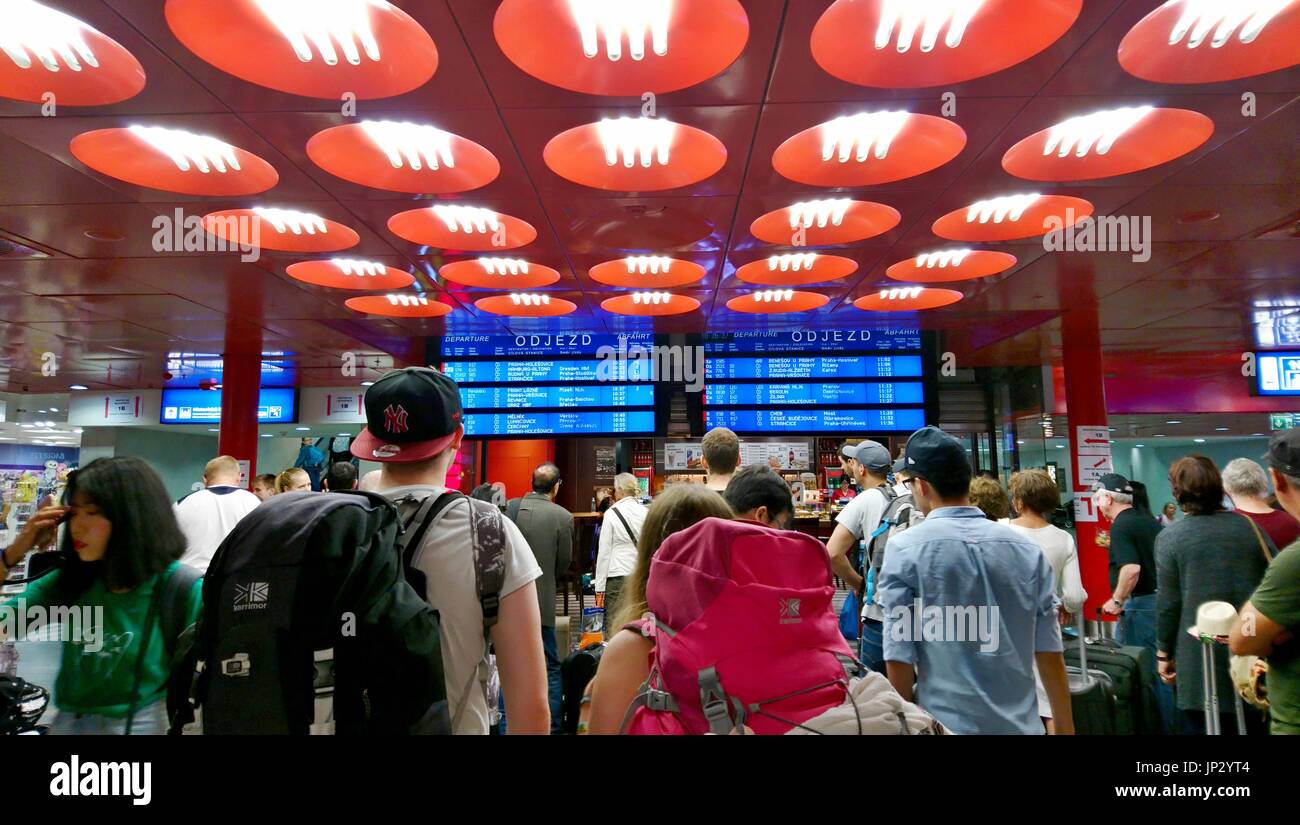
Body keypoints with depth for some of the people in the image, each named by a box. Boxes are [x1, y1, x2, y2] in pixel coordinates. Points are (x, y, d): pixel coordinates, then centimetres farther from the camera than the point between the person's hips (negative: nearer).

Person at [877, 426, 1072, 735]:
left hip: (946, 723, -3)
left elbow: (899, 657, -11)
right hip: (1021, 723, 3)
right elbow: (1050, 653, 1)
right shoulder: (1028, 549, -2)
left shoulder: (905, 549, -13)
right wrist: (1065, 727, 13)